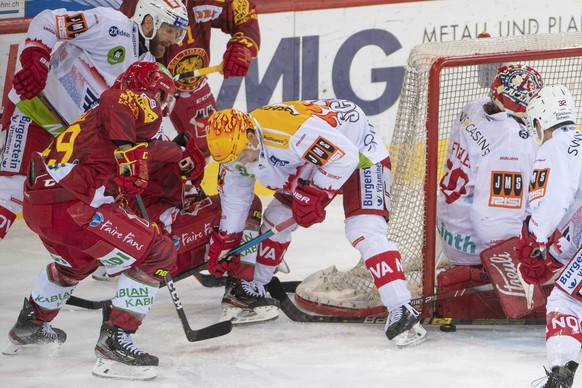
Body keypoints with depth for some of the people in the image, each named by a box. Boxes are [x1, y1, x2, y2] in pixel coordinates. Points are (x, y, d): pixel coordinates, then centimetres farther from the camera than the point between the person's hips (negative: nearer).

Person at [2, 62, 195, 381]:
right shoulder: (139, 104, 4)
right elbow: (114, 100, -20)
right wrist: (129, 153, -18)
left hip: (35, 204, 10)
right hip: (69, 207, -10)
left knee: (79, 259, 39)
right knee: (157, 255, -5)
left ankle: (29, 327, 54)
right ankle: (114, 341, -7)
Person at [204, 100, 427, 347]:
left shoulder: (285, 131, -39)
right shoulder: (235, 149, -9)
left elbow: (344, 156, -35)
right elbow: (234, 198, 8)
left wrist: (314, 196, -31)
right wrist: (224, 242, 13)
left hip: (358, 153, -9)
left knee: (364, 230, -26)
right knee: (276, 219, 11)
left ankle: (402, 312, -32)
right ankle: (254, 287, 34)